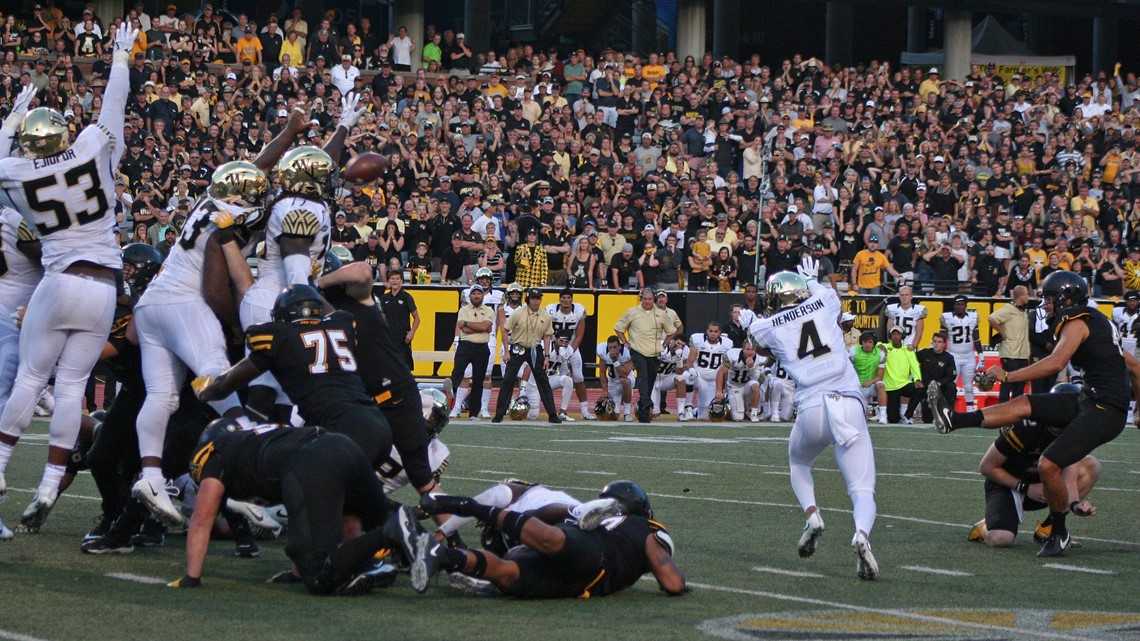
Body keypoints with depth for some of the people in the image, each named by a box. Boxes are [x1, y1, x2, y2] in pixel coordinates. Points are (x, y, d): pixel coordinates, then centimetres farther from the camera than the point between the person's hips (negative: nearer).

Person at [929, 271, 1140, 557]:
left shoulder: (1077, 322, -9)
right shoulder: (1096, 322, 21)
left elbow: (1056, 363, -24)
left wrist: (1007, 376, -19)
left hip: (1103, 411, -10)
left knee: (1049, 465, -15)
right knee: (1025, 405, 5)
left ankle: (1059, 533, 2)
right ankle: (955, 420, 3)